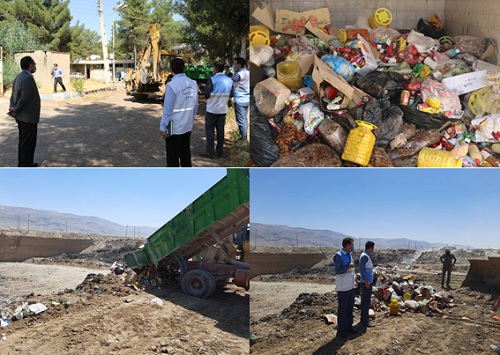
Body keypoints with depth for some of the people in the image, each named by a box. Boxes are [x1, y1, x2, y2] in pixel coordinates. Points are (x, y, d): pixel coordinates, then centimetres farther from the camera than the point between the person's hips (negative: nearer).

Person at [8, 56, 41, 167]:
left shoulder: (19, 76, 11)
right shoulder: (28, 78, -21)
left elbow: (14, 94, 11)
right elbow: (25, 98, -25)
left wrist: (12, 107, 2)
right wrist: (15, 110, -16)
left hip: (21, 116, 10)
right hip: (28, 117, -10)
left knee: (23, 141, 18)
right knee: (28, 142, -1)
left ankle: (22, 163, 28)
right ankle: (26, 165, 6)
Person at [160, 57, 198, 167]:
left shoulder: (172, 85, -19)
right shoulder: (193, 83, -1)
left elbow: (168, 109, -18)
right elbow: (195, 105, 4)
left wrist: (163, 127, -11)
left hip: (174, 128, -6)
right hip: (187, 126, 6)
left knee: (173, 157, 4)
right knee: (185, 154, 18)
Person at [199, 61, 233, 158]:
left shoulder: (212, 80, -15)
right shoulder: (229, 80, 3)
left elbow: (206, 94, -15)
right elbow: (230, 94, 13)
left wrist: (204, 90, 5)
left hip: (212, 109, -5)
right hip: (223, 109, 5)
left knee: (209, 129, 3)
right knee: (220, 130, 12)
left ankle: (210, 151, 1)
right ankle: (220, 151, 16)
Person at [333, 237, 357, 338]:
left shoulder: (349, 255, 11)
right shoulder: (338, 256, -17)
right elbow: (337, 271, -19)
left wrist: (354, 280, 16)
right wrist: (348, 266, -22)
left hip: (350, 286, 8)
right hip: (343, 287, -8)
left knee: (350, 307, 14)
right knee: (342, 308, -1)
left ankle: (349, 326, 25)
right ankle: (341, 330, 7)